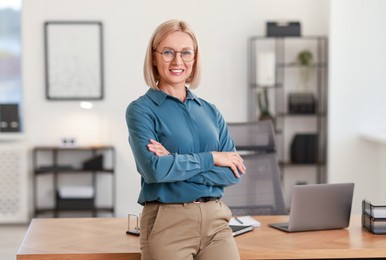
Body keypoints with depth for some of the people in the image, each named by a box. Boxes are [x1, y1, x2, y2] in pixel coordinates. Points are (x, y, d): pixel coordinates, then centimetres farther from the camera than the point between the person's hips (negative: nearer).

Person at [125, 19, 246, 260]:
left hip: (216, 221, 4)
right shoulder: (141, 109, -3)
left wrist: (176, 163, -11)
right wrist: (211, 158, -9)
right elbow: (154, 169, -18)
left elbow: (234, 172, 1)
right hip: (167, 224, -4)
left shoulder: (210, 111, 11)